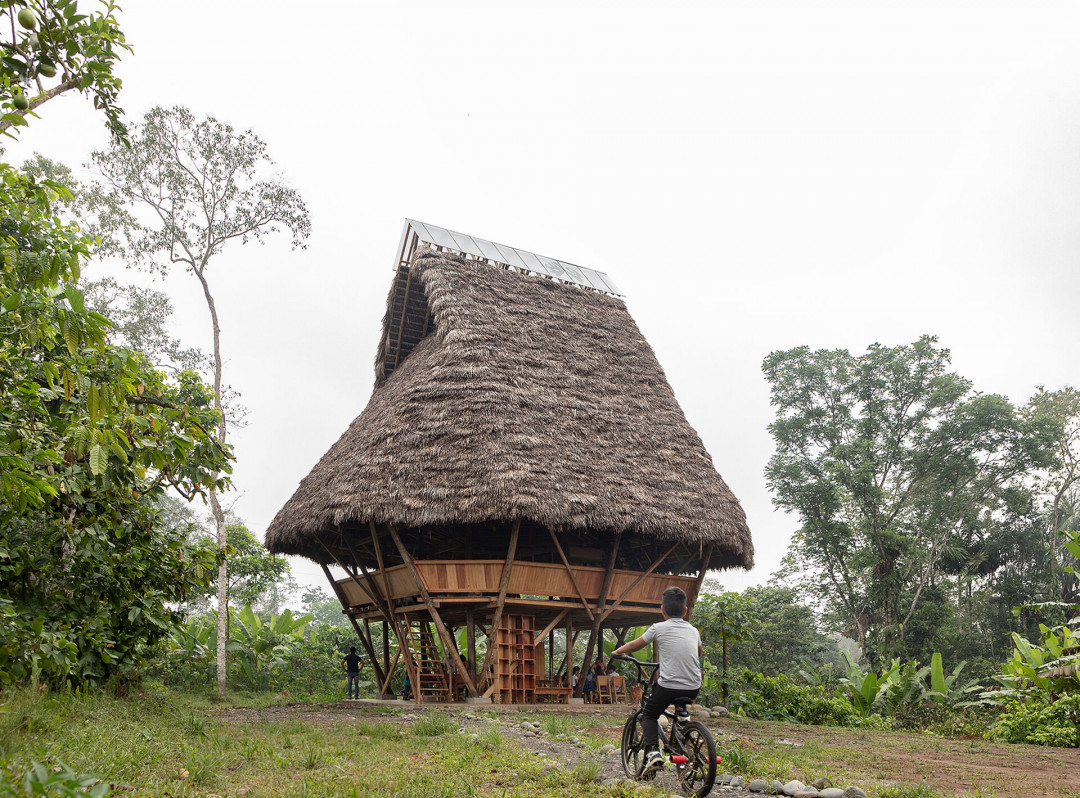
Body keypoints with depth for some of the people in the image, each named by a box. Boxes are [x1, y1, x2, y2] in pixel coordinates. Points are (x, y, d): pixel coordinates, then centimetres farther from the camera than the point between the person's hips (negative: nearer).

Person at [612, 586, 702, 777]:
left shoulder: (659, 628, -2)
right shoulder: (693, 631, 11)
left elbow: (634, 645, 11)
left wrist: (617, 651, 29)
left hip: (668, 686, -5)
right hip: (693, 689, 5)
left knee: (648, 715, 15)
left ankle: (653, 752, -7)